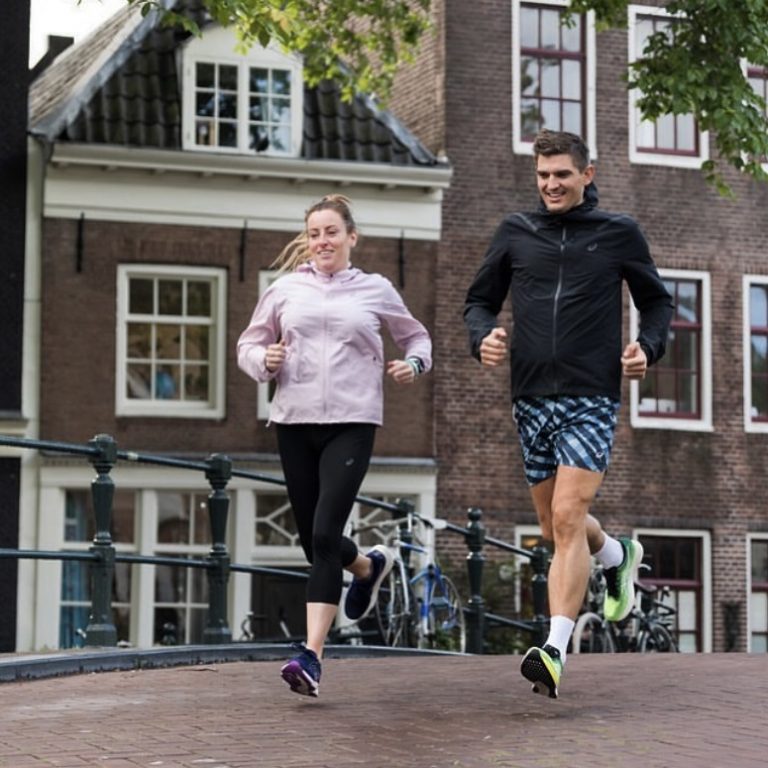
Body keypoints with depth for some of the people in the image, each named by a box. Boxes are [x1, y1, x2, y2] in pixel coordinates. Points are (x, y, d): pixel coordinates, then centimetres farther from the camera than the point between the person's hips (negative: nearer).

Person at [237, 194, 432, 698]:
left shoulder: (375, 290, 8)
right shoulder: (286, 289, 9)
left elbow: (416, 336, 23)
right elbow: (249, 343, 18)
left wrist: (415, 364, 2)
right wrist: (264, 360, -4)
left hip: (352, 424, -3)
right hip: (295, 423, 3)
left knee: (325, 534, -17)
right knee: (313, 540, 8)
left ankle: (312, 654, -17)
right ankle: (369, 566, 43)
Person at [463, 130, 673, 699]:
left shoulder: (619, 233, 4)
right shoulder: (516, 233, 9)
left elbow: (657, 301, 15)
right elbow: (480, 299, 16)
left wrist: (648, 347, -5)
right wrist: (484, 336, -6)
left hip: (592, 399, -4)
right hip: (532, 397, 4)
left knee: (567, 516, -17)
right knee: (556, 526, 14)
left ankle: (555, 651, -20)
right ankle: (619, 556, 47)